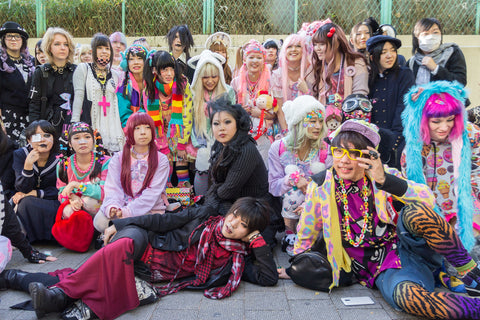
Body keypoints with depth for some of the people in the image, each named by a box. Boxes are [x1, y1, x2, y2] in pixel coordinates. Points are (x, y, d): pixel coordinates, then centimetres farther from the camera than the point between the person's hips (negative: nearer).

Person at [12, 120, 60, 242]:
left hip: (51, 203, -1)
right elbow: (23, 189, -15)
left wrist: (34, 193, -19)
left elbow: (59, 190, -9)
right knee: (25, 202, -31)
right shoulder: (20, 155, -6)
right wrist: (28, 165, -31)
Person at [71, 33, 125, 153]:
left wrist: (120, 132, 12)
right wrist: (75, 125, -13)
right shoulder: (83, 69, 6)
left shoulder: (115, 75, 16)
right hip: (88, 124, -3)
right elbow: (78, 96, -3)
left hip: (110, 127, 3)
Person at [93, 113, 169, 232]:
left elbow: (152, 193, -9)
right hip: (122, 208, 2)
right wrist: (112, 208, -25)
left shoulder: (161, 160, 2)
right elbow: (112, 188, -1)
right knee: (100, 221, -29)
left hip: (150, 211, -1)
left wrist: (128, 211, -22)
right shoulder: (117, 159, 10)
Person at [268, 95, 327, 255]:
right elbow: (273, 186, -6)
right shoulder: (279, 148, -5)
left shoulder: (325, 150, -4)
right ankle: (290, 236, -1)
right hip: (287, 205, 1)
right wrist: (292, 179, -24)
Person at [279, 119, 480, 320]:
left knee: (415, 212, -32)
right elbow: (306, 235, 8)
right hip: (385, 270, -1)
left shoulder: (381, 176, -4)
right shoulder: (321, 186, -6)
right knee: (404, 294, -37)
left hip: (409, 246, 1)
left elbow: (428, 200, -19)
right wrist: (295, 270, 16)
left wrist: (385, 180, -30)